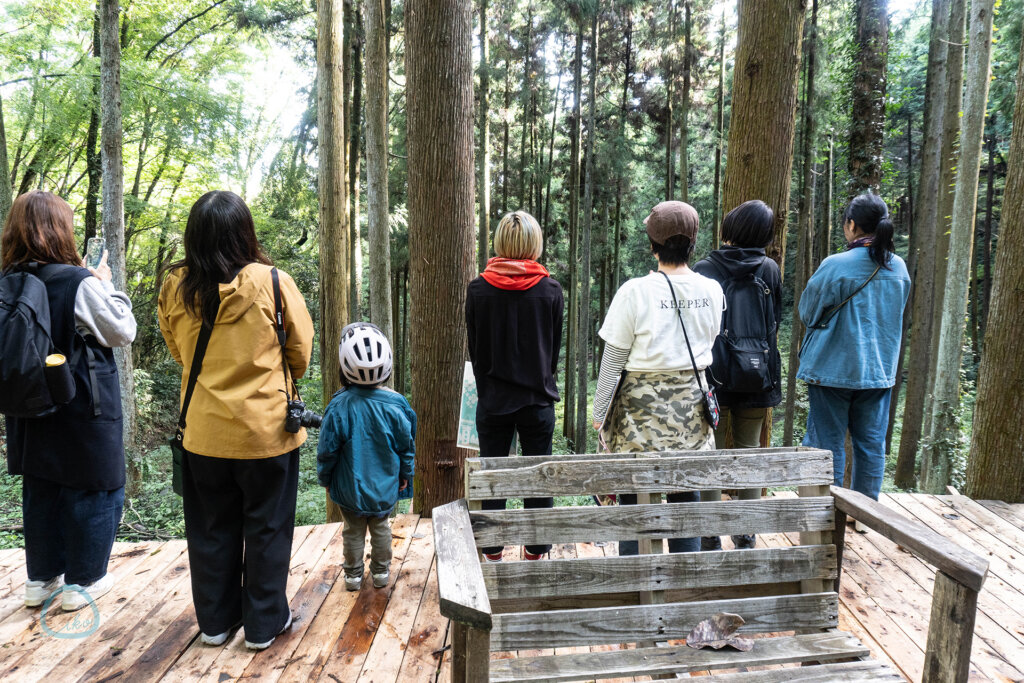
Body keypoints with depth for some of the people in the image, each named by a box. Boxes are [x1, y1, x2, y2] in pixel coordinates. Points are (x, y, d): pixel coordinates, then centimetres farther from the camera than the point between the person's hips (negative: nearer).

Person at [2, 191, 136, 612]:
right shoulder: (81, 284, -19)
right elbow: (123, 331, -10)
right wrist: (105, 284, -1)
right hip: (83, 416, -6)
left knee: (40, 493, 19)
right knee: (93, 493, 9)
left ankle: (41, 579, 32)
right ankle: (83, 582, 19)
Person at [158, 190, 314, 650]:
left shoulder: (175, 289, -7)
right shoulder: (272, 283, -16)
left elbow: (177, 351, 9)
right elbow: (301, 351, -4)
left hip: (204, 431, 3)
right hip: (267, 428, -3)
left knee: (211, 529, 18)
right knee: (266, 528, 13)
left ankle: (215, 620, 33)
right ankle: (264, 623, 25)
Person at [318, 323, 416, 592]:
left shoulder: (339, 405, -18)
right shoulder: (395, 404, -15)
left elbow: (327, 449, -9)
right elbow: (406, 445, -4)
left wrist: (325, 479, 8)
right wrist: (405, 475, 12)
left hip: (349, 488, -1)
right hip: (385, 488, 1)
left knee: (353, 530, 16)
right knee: (380, 528, 19)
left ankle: (353, 574, 28)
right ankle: (381, 572, 29)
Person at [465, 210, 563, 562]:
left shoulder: (478, 289, -6)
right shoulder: (551, 290, -6)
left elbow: (475, 351, 3)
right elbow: (555, 348, 3)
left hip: (493, 401, 0)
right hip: (538, 400, 0)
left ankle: (493, 553, 21)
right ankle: (536, 552, 20)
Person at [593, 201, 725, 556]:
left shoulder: (635, 292, -13)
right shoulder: (712, 291, -1)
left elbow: (613, 360, -8)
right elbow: (707, 347, 12)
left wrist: (599, 412, 2)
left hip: (641, 410, -4)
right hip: (691, 408, 4)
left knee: (634, 501, 6)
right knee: (686, 498, 14)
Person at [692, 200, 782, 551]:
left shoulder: (704, 270, -7)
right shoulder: (770, 270, 0)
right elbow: (774, 327, 7)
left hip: (714, 378, -2)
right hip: (756, 379, 3)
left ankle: (710, 539, 12)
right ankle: (746, 537, 23)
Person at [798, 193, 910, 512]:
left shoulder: (835, 266, -16)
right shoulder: (899, 268, 2)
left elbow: (808, 312, -5)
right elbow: (896, 315, 16)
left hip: (832, 369, -5)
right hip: (880, 369, 5)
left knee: (828, 442, 5)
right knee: (871, 443, 12)